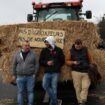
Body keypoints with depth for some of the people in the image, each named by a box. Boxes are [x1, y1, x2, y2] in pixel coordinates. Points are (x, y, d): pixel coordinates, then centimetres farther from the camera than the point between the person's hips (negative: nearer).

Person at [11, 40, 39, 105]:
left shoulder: (33, 54, 0)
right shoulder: (18, 54, 3)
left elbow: (36, 64, 2)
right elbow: (14, 65, 8)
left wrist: (34, 74, -4)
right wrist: (14, 75, 7)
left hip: (30, 77, -1)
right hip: (20, 77, 1)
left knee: (30, 92, 5)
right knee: (20, 92, 8)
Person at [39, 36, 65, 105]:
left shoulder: (58, 50, 2)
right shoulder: (44, 50, 7)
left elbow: (62, 61, 9)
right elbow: (40, 61, 9)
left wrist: (56, 66, 1)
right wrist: (46, 63, -8)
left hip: (55, 73, -2)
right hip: (47, 72, 3)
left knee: (54, 87, 1)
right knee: (45, 86, -7)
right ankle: (55, 99, 12)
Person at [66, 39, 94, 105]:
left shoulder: (86, 50, 2)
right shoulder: (71, 51, 0)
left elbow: (90, 59, 5)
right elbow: (67, 61, 6)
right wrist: (73, 62, -12)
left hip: (86, 72, 0)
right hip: (76, 72, 0)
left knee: (85, 87, -6)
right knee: (78, 88, 4)